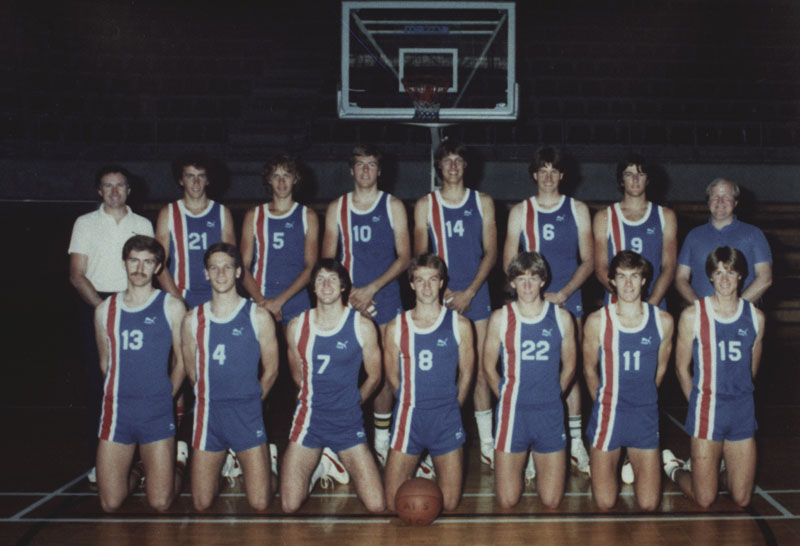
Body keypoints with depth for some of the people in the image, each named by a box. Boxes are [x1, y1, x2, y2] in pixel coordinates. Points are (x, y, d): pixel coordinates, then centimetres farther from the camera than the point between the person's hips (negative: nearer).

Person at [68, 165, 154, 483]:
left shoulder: (143, 225, 13)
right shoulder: (85, 224, 8)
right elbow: (77, 275, 1)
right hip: (95, 306, -1)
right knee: (98, 382, -3)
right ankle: (98, 460, 2)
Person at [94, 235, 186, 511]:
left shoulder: (171, 307, 1)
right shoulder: (105, 310, 8)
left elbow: (182, 361, 7)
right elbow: (105, 362, 18)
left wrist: (163, 396, 6)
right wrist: (124, 393, 11)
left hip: (157, 412, -2)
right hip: (116, 409, 2)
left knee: (160, 503, -4)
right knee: (110, 504, 0)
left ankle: (177, 463, 27)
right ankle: (136, 472, 31)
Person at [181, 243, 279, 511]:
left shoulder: (258, 316, -2)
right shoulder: (193, 319, 3)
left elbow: (271, 370, 5)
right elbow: (192, 373, 12)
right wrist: (215, 400, 11)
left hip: (248, 415, -2)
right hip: (208, 413, 2)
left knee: (260, 503, -5)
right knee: (201, 504, 4)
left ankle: (267, 459, 26)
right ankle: (224, 463, 33)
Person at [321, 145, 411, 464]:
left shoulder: (393, 207, 6)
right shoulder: (336, 209, 9)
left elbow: (404, 257, 2)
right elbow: (327, 261, 9)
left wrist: (371, 289, -8)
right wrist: (351, 293, -5)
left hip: (385, 298, -1)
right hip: (348, 300, 1)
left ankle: (381, 443, 9)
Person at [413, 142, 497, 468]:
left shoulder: (482, 203, 10)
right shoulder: (425, 205, 8)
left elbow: (491, 252, 5)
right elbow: (420, 257, 5)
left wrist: (469, 292, -7)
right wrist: (444, 291, -8)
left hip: (476, 296, 0)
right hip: (439, 296, 0)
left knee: (480, 370, -1)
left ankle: (486, 444, 5)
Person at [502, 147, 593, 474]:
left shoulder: (577, 210, 9)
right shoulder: (520, 212, 8)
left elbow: (588, 261, 6)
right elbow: (509, 263, 6)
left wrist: (562, 293, -7)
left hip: (568, 302, 0)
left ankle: (575, 443, 6)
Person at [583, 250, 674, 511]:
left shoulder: (663, 320, -1)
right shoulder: (597, 321, -6)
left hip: (646, 415, 1)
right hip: (608, 412, -1)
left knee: (648, 504, -1)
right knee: (605, 503, -2)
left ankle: (633, 462, 28)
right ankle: (609, 463, 29)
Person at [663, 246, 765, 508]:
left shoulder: (755, 317, 3)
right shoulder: (693, 315, -6)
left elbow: (752, 369, 15)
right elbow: (682, 368, 3)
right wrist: (699, 403, 8)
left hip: (743, 410, 3)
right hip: (707, 409, -3)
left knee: (742, 499, 6)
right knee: (704, 500, 1)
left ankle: (708, 469, 34)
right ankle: (673, 467, 29)